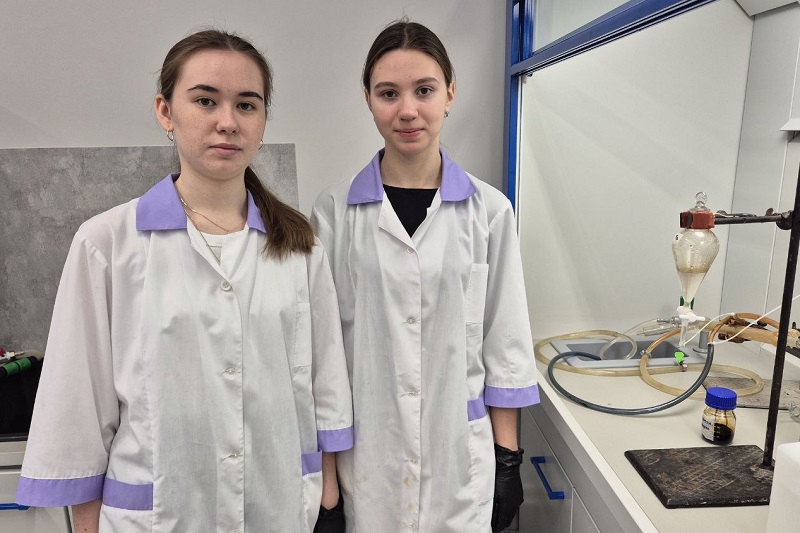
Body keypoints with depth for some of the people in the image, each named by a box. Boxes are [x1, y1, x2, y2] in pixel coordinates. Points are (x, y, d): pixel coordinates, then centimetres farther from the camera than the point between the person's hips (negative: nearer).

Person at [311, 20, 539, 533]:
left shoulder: (489, 210, -4)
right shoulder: (335, 209, -5)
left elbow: (505, 341, 0)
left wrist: (507, 456, 1)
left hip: (460, 451, 1)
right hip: (365, 452, 0)